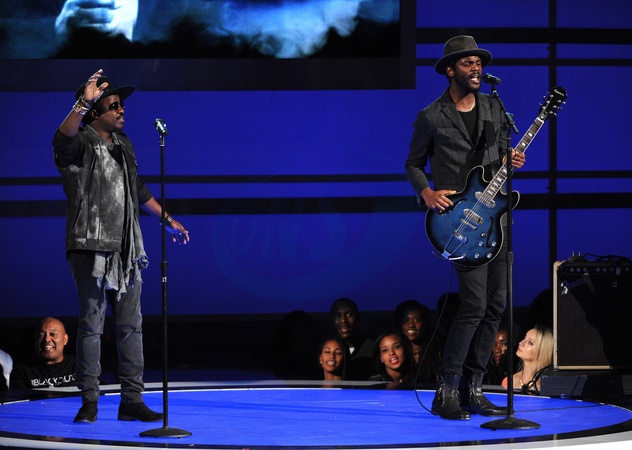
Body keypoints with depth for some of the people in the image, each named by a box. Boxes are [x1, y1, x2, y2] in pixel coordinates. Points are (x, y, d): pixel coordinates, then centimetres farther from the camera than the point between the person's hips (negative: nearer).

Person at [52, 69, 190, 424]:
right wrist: (83, 102, -43)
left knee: (131, 326, 6)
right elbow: (63, 138, -31)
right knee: (92, 325, -3)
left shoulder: (123, 146, 17)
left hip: (126, 249, 7)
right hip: (92, 247, -7)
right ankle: (90, 401, 3)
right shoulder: (81, 145, -5)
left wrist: (168, 220, 33)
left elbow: (139, 190, 30)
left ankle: (132, 399, 9)